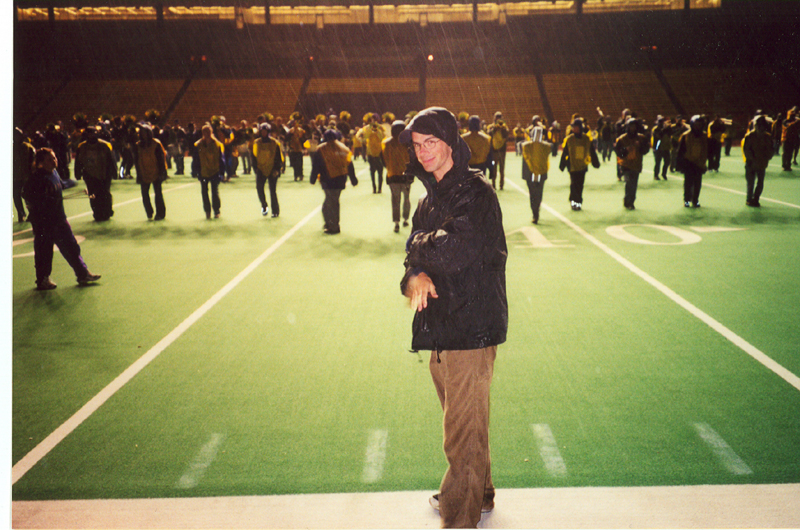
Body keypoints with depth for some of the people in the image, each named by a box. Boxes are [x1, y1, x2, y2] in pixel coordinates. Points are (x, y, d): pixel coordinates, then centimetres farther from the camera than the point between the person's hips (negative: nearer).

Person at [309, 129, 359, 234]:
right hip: (340, 179, 5)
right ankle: (330, 224, 22)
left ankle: (333, 227, 4)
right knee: (332, 202, 15)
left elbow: (316, 166, -3)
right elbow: (350, 165, 12)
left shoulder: (321, 149, -4)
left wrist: (313, 179, 6)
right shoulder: (343, 148, 9)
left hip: (328, 180, -5)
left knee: (331, 202, 1)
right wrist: (353, 179, 19)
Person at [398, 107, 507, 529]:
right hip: (441, 326, 9)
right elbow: (415, 252, 13)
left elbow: (454, 251, -27)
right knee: (463, 422, 24)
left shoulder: (475, 192, -15)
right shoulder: (431, 197, 13)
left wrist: (420, 246, -7)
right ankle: (478, 494, 43)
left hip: (470, 329, -9)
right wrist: (415, 275, -9)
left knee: (463, 431, -1)